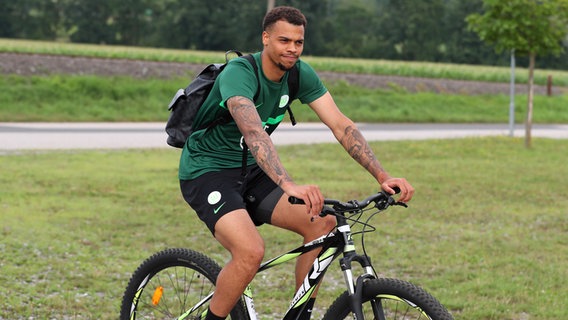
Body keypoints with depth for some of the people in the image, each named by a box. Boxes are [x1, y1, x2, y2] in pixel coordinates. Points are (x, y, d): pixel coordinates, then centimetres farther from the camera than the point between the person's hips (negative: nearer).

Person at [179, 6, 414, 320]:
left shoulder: (301, 74, -6)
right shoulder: (239, 73, -26)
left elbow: (341, 124, -11)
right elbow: (253, 132, -42)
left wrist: (382, 176, -23)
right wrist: (290, 186, -57)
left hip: (249, 172, 7)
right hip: (206, 172, -7)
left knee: (323, 224, -11)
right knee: (251, 251, -30)